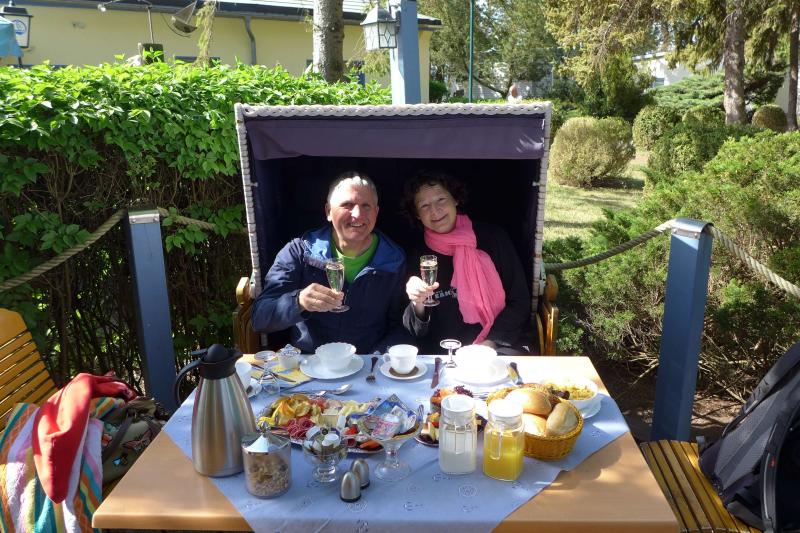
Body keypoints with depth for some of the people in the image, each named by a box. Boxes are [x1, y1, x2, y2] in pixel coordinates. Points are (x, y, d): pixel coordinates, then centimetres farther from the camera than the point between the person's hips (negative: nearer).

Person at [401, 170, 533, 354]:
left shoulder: (493, 239, 3)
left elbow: (520, 302, 5)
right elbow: (417, 332, 8)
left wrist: (489, 343, -7)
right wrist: (418, 305, -13)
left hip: (499, 345, -1)